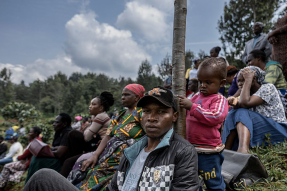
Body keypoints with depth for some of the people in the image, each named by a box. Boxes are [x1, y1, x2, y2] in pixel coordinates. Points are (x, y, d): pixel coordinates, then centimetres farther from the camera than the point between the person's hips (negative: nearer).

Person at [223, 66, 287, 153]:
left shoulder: (268, 87, -9)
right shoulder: (249, 92, 12)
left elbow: (245, 103, -25)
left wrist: (248, 79, -16)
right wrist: (235, 104, -24)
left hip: (277, 131, -6)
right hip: (258, 129, 6)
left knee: (242, 113, -26)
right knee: (233, 115, -16)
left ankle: (243, 149, -46)